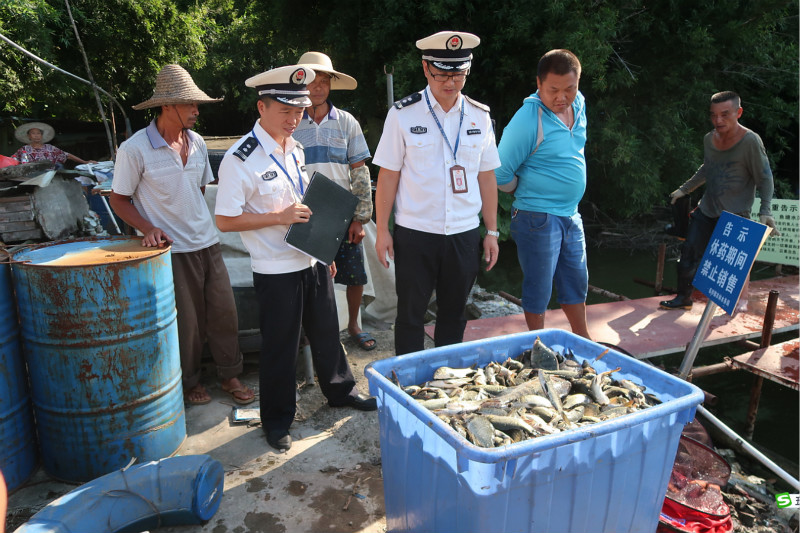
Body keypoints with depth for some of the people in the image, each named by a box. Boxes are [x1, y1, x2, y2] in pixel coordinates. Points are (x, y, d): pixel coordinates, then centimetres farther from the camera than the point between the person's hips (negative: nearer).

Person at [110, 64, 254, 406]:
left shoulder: (196, 142, 6)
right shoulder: (135, 149, -11)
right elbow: (119, 200, -4)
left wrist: (197, 221, 13)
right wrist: (148, 228, -19)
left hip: (207, 243, 5)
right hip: (172, 250, -5)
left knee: (224, 311, 8)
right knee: (186, 322, 4)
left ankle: (230, 375, 24)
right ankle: (189, 383, 26)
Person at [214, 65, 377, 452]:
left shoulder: (296, 148, 7)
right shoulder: (241, 159, -17)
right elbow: (225, 220, -16)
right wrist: (280, 217, -22)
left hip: (313, 262, 7)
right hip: (276, 271, -6)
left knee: (326, 330, 20)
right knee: (280, 347, 7)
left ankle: (339, 390, 42)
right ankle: (276, 420, 28)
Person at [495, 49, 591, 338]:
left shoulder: (578, 103, 5)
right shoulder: (528, 119, -20)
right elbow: (501, 173, -14)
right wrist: (527, 192, 1)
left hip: (571, 215, 8)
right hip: (538, 217, -8)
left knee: (577, 283, 19)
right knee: (539, 290, 5)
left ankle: (583, 342, 36)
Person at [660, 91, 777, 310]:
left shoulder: (750, 141, -16)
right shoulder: (709, 138, 2)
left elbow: (765, 178, -11)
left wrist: (765, 211, -20)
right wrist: (684, 189, 24)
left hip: (735, 215, -6)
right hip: (706, 210, 6)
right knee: (689, 252, 5)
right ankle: (683, 298, 18)